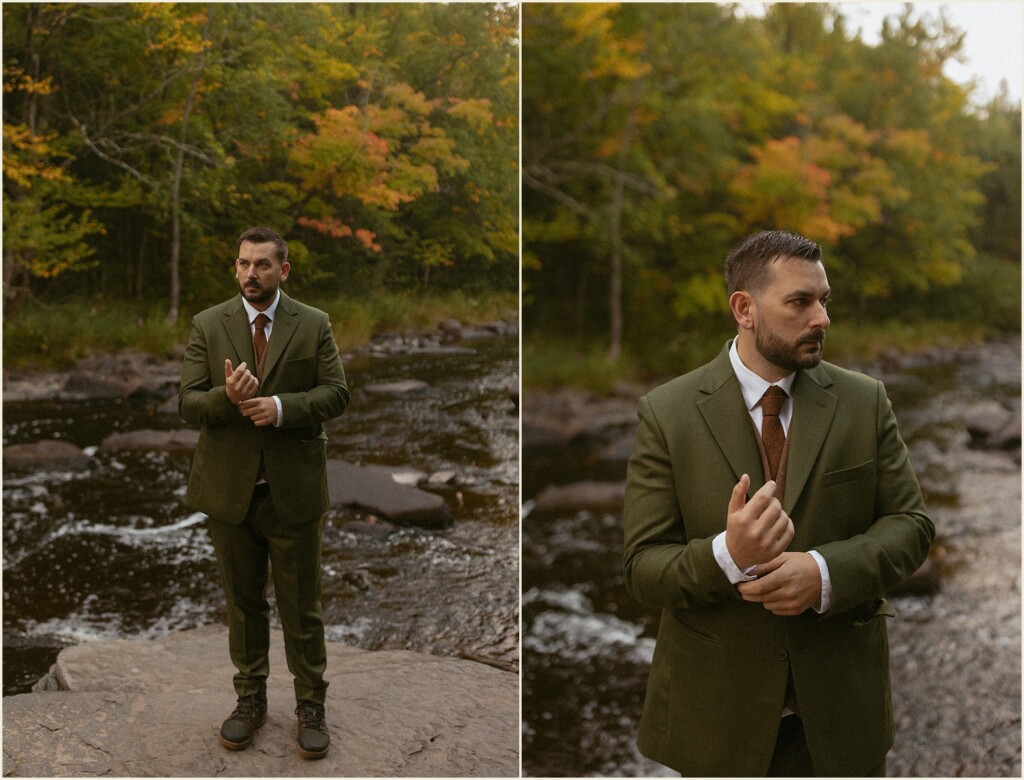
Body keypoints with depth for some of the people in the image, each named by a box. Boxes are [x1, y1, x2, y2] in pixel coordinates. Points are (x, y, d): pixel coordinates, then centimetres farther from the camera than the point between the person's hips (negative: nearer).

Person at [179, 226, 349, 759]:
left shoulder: (314, 326, 1)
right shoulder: (207, 326, 2)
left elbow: (336, 393, -4)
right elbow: (187, 404, -2)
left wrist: (282, 406, -21)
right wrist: (227, 397, -24)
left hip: (294, 489, -1)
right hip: (229, 489, 1)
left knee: (301, 605, 6)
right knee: (242, 601, 14)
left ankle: (311, 706, 20)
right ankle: (250, 699, 29)